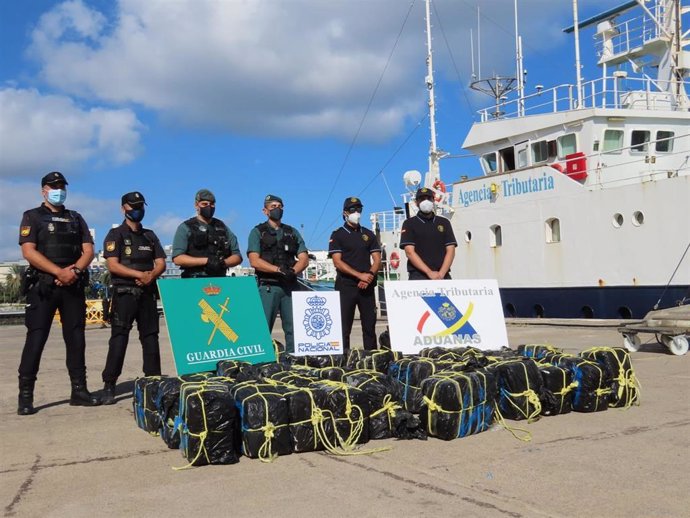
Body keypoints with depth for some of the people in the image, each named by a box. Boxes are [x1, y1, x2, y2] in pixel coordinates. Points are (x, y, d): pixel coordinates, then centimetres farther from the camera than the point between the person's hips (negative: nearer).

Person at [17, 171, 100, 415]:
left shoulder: (76, 218, 18)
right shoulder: (32, 217, 6)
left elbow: (88, 250, 9)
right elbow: (28, 251, -8)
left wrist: (75, 270, -11)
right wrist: (59, 272, -17)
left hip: (74, 285, 4)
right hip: (43, 286, -4)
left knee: (76, 338, 4)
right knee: (36, 339, -7)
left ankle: (79, 390, 10)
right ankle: (25, 396, -5)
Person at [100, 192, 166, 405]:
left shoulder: (150, 236, 18)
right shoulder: (116, 235, 3)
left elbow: (161, 263, 11)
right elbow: (113, 265, -8)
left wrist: (151, 276, -10)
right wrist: (139, 274, -17)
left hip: (148, 293, 5)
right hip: (124, 293, -5)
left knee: (151, 337, 5)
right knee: (119, 338, -9)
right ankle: (109, 386, -8)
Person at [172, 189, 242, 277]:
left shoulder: (222, 227, 18)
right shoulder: (185, 228, 8)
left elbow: (237, 257, 14)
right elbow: (177, 258, -4)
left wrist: (223, 263, -7)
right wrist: (206, 261, -12)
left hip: (220, 280, 3)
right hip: (194, 282, -3)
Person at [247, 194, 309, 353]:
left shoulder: (292, 232, 17)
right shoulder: (258, 232, 6)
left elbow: (304, 259, 9)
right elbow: (254, 261, -7)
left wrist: (292, 271, -11)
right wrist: (279, 270, -16)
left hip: (291, 286, 4)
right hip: (268, 286, -3)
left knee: (294, 328, 1)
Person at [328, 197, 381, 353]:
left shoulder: (368, 234, 16)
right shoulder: (338, 235, 4)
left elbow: (377, 260, 11)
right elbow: (337, 262, -7)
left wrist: (370, 275, -10)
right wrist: (360, 275, -15)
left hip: (367, 287, 4)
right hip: (345, 286, -3)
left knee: (370, 325, 4)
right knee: (344, 326, -3)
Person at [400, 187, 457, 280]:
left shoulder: (444, 222, 17)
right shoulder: (409, 223, 9)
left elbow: (450, 250, 9)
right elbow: (409, 252, -2)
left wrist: (441, 273, -7)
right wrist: (429, 272, -12)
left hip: (443, 276, 3)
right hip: (418, 275, -2)